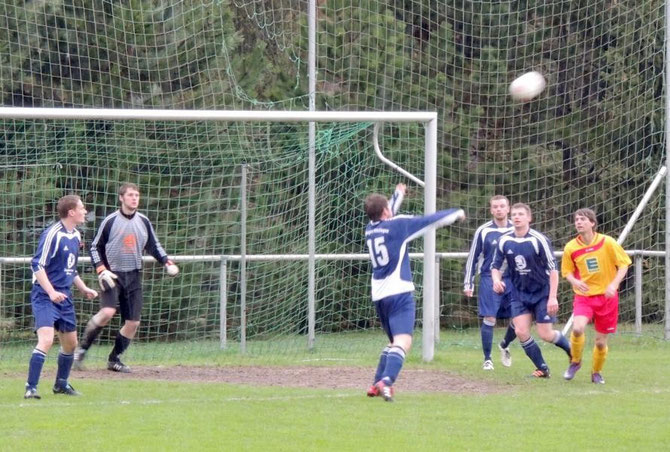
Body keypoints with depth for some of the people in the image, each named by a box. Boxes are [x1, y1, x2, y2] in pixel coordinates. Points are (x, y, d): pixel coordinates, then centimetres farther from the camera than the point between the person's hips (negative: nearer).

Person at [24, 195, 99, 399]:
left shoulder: (76, 236, 11)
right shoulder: (53, 234, -16)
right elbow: (38, 266, -18)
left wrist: (84, 288, 16)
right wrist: (51, 292, -26)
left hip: (64, 297, 9)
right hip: (45, 296, -9)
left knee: (70, 343, 16)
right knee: (46, 339, -22)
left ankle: (61, 384, 35)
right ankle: (31, 388, -19)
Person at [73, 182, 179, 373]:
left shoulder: (144, 222, 9)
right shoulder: (110, 221, -4)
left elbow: (154, 246, 21)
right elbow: (95, 247, 0)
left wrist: (167, 263, 6)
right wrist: (101, 271, -12)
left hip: (134, 277, 5)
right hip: (113, 275, -5)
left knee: (133, 322, 0)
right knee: (107, 312, -26)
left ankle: (114, 359, 16)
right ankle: (82, 349, -10)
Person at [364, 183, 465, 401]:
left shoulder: (370, 228, 11)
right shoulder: (398, 225, -7)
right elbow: (431, 220, 2)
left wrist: (398, 195, 52)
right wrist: (456, 213, 19)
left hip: (378, 295, 8)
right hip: (399, 293, -8)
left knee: (395, 341, 22)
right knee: (403, 341, -18)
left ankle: (377, 384, 18)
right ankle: (386, 381, -39)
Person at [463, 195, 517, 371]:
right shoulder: (483, 231, 1)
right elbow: (472, 258, 6)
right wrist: (468, 284, 2)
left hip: (512, 280, 2)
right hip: (489, 281, -2)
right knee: (489, 319, -9)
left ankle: (504, 346, 29)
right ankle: (487, 359, 3)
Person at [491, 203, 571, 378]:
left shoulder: (539, 240, -17)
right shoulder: (504, 241, -3)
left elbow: (553, 268, -15)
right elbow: (496, 266, 7)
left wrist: (553, 297, -20)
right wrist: (496, 280, -17)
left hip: (542, 293, -4)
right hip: (519, 294, 4)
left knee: (545, 335, -5)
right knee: (521, 332, -10)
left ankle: (572, 351, 25)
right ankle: (542, 368, 7)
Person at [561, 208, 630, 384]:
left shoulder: (607, 242, -8)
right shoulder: (571, 248, -4)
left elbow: (623, 264, -2)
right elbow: (567, 272, 8)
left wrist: (614, 284, -17)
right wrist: (575, 281, -15)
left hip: (606, 297, 0)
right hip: (583, 296, 0)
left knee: (601, 341, 3)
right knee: (578, 328, -26)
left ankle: (596, 372, 31)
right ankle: (575, 362, 1)